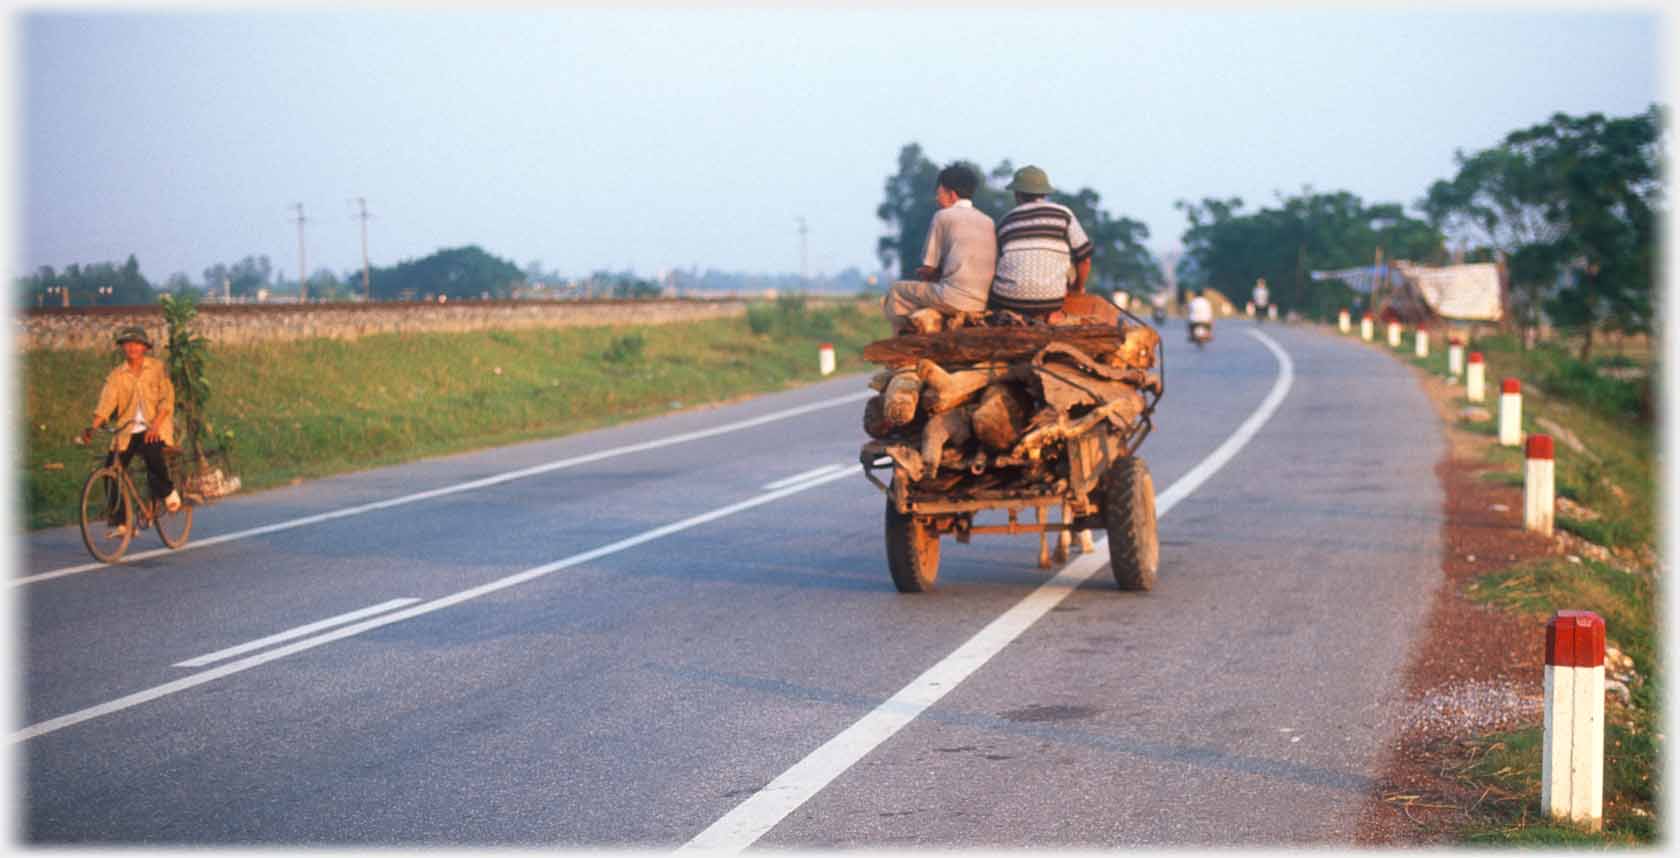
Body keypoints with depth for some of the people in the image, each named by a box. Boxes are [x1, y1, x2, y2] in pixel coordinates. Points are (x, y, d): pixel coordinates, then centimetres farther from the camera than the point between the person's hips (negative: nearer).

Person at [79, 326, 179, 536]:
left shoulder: (157, 367, 1)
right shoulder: (116, 375, 4)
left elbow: (167, 397, -8)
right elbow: (106, 401, -8)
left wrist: (156, 424, -23)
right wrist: (93, 427, -25)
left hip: (155, 426, -3)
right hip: (127, 429, 3)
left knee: (151, 452, -35)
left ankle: (168, 491, -6)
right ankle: (122, 522, 2)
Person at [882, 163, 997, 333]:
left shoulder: (943, 216, 0)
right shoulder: (988, 221, 17)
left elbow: (928, 269, 2)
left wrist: (925, 274, 23)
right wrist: (938, 273, 20)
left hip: (954, 300, -7)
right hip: (984, 304, 7)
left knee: (896, 292, 10)